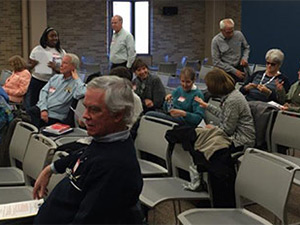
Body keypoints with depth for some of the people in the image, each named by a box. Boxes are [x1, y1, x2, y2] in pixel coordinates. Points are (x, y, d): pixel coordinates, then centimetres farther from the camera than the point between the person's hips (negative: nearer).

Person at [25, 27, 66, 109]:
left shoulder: (61, 52, 3)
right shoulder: (37, 50, 4)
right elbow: (29, 66, 10)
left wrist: (55, 68, -19)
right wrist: (32, 65, -13)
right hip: (36, 82, 0)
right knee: (31, 107, 3)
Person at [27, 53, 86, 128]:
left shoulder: (77, 83, -2)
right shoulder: (55, 77, 18)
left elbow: (80, 94, -25)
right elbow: (44, 91, 10)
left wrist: (76, 78, -10)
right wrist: (43, 109, -7)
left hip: (54, 116, -6)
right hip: (41, 108, 6)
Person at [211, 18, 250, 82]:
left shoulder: (239, 34, 0)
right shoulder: (216, 40, -9)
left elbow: (246, 48, 18)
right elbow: (216, 62, -11)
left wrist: (245, 58, -4)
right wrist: (234, 71, -14)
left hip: (239, 69, 3)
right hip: (225, 71, -2)